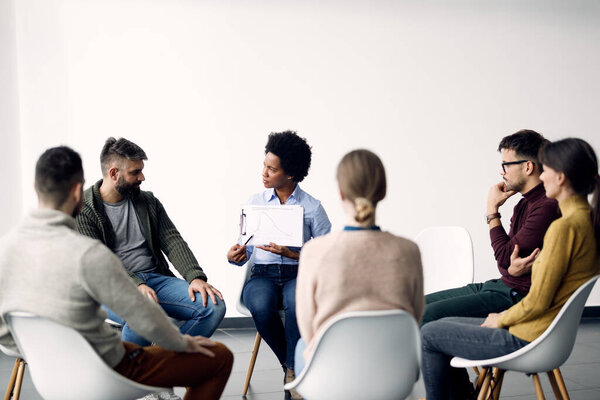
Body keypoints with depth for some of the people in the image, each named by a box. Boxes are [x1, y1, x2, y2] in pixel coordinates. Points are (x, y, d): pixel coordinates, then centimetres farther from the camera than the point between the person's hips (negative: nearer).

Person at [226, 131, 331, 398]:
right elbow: (246, 251, 15)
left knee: (297, 302, -39)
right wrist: (236, 256, -9)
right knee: (260, 305, -34)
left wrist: (292, 254, -14)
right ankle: (290, 364, -7)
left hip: (299, 274, -2)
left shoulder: (312, 207, 3)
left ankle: (293, 370, -17)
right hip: (262, 274, 2)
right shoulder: (254, 203, 12)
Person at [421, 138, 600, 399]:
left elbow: (537, 302, -22)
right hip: (549, 331, 10)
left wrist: (501, 319, -6)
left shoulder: (565, 227, -24)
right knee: (446, 324, 21)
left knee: (429, 335, 1)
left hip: (529, 339, -10)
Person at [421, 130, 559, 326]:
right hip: (502, 285, 10)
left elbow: (504, 256, -19)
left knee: (428, 314, -21)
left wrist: (492, 209, -6)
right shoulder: (525, 202, 13)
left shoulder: (547, 207, -21)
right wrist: (512, 267, -14)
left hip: (516, 296, -10)